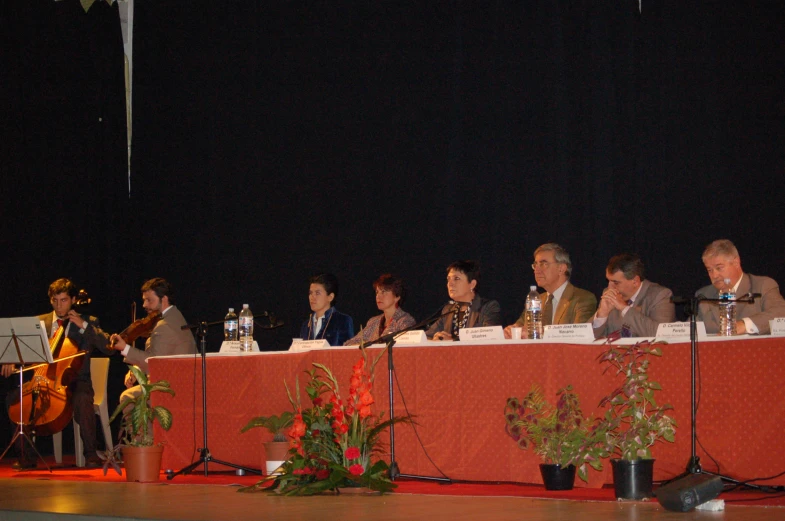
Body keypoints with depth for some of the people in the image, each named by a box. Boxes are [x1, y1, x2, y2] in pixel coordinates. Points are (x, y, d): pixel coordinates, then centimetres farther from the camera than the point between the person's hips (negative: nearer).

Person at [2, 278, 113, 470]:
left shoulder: (88, 322, 6)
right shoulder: (40, 322, 14)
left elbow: (108, 348, -8)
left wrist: (84, 325, -14)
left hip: (75, 381, -3)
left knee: (82, 400, -36)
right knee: (13, 397, -20)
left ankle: (91, 454, -22)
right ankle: (26, 455, -11)